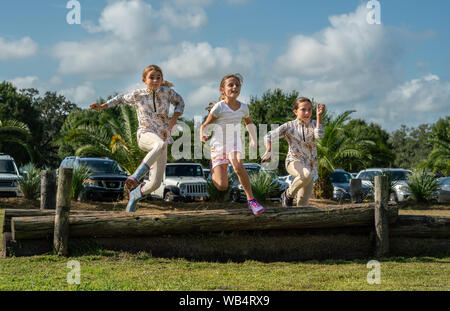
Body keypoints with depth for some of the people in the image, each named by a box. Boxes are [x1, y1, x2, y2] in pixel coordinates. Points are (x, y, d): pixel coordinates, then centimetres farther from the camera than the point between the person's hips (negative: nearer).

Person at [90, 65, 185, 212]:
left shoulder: (167, 91, 4)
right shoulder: (137, 95, 3)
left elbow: (180, 102, 20)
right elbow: (121, 98, 21)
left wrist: (173, 120, 4)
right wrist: (101, 106, 19)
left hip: (162, 136, 3)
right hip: (145, 134, -3)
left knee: (155, 183, -5)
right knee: (161, 145, -43)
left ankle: (135, 194, 26)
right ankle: (135, 177, -45)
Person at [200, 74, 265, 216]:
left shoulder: (243, 107, 0)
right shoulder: (219, 107, -13)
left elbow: (249, 123, 21)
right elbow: (205, 125, -4)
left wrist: (253, 140, 19)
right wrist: (202, 135, -20)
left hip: (234, 144, 2)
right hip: (218, 145, -2)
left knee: (238, 166, -34)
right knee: (222, 186, -10)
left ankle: (251, 199, -21)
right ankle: (213, 168, 27)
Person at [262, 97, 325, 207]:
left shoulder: (313, 124, 4)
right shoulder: (289, 126, -2)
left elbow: (319, 135, -17)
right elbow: (269, 136, -9)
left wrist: (319, 116, -22)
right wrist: (269, 151, -27)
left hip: (310, 165, 3)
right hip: (294, 162, -3)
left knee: (303, 201, -1)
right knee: (306, 174, -37)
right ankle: (288, 194, -13)